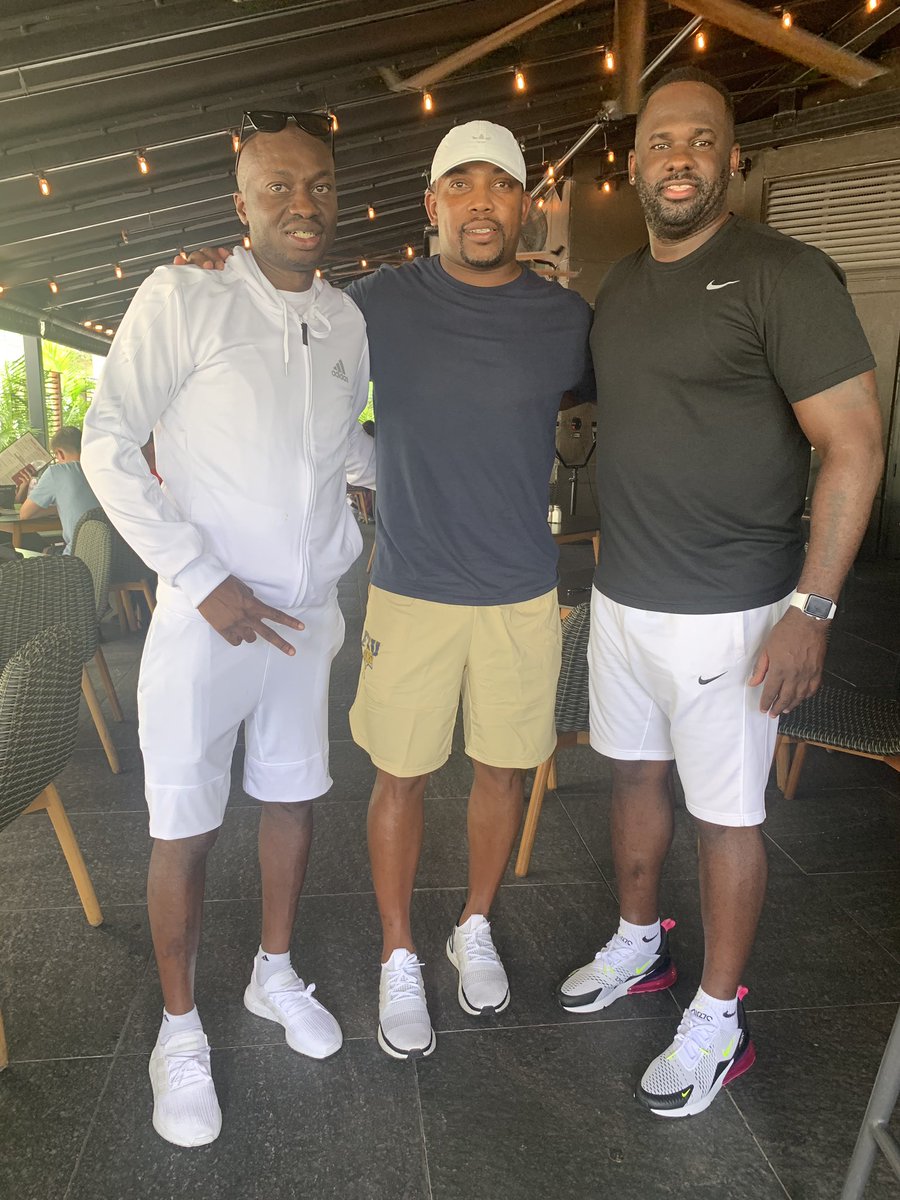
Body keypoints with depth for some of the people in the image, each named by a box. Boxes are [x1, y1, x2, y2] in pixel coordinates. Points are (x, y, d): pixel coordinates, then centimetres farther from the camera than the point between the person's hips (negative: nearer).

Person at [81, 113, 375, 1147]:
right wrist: (204, 578, -15)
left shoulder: (346, 320, 8)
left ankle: (274, 973, 39)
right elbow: (108, 444, -10)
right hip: (208, 615, -5)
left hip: (309, 609, 5)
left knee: (293, 796, 16)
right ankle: (180, 1030, 25)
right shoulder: (182, 297, -8)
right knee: (185, 828, 3)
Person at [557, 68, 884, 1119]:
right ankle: (639, 944, 42)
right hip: (621, 596, 7)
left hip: (726, 614, -7)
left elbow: (853, 447, -14)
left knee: (725, 816, 5)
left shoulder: (782, 275, -11)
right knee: (634, 770, 19)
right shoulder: (618, 288, 11)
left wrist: (811, 609, -19)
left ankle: (719, 1020, 26)